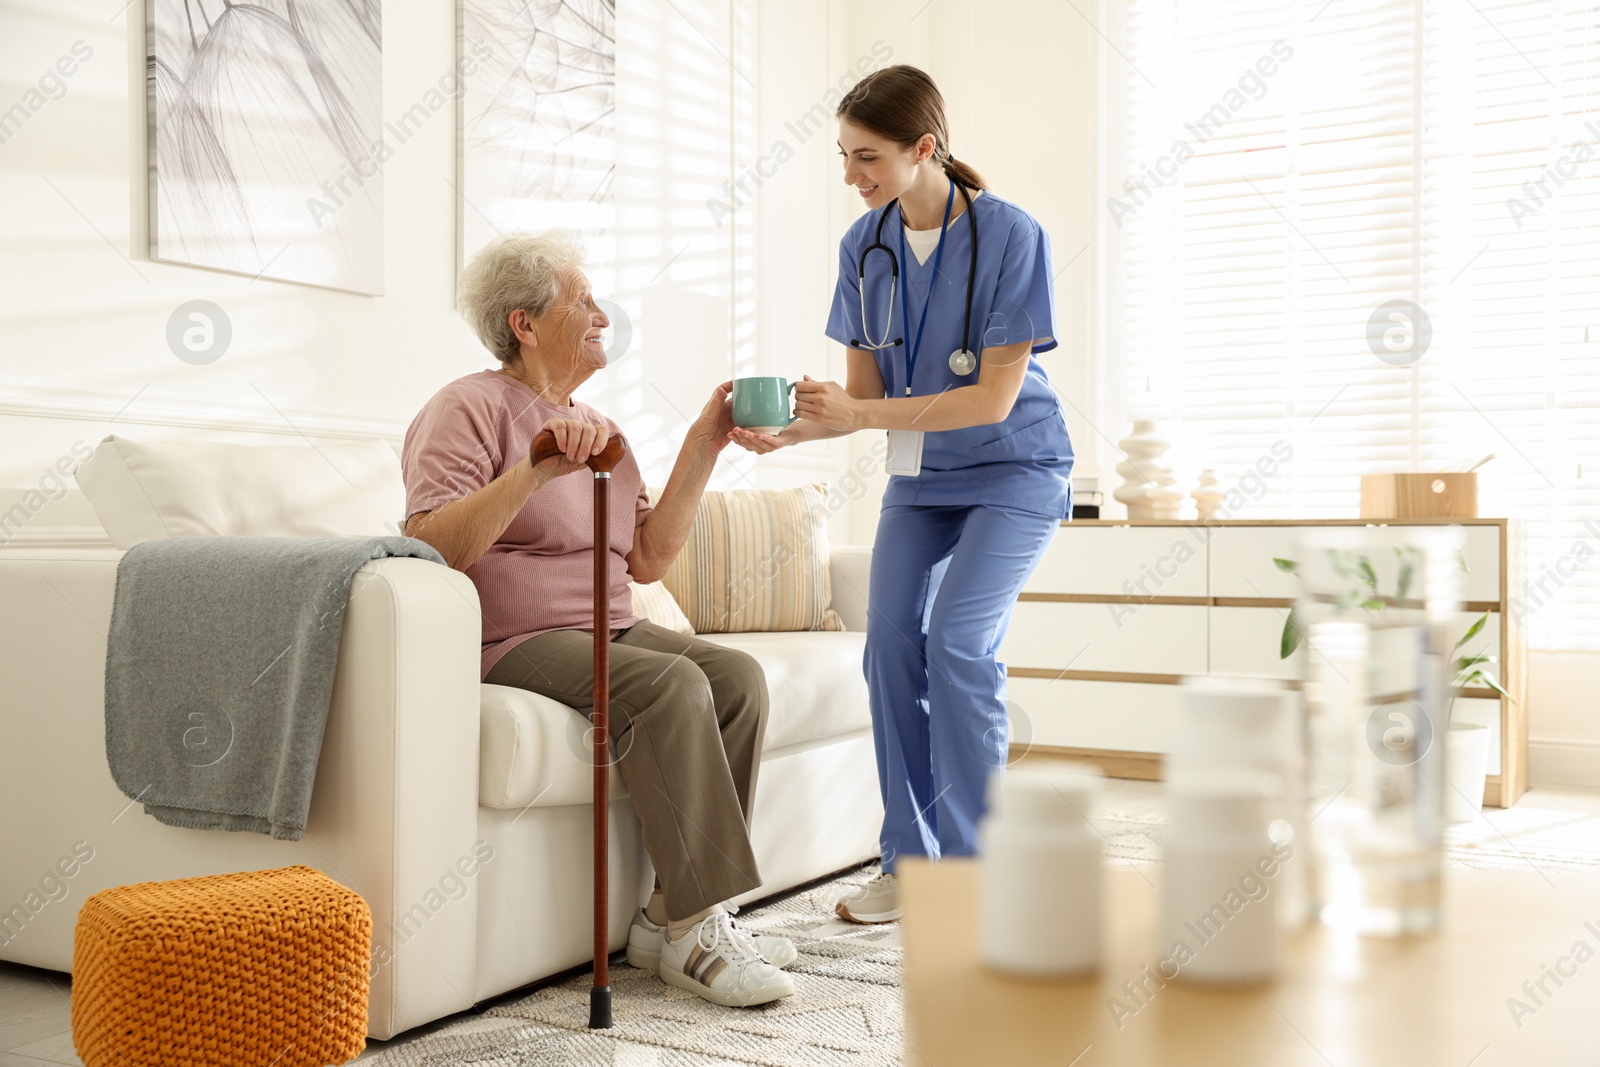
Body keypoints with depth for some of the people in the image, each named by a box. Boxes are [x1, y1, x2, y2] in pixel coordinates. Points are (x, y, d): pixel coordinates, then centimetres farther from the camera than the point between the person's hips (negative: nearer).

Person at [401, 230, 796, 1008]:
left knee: (739, 677, -15)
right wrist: (534, 470, -30)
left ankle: (668, 918, -12)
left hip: (609, 630, 8)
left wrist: (702, 448, 6)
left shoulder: (595, 427, 19)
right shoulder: (471, 408, -4)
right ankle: (693, 930, -22)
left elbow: (646, 560, 10)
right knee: (672, 683, -30)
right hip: (515, 644, -8)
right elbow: (428, 550, -20)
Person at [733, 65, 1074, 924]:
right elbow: (865, 393, 0)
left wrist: (860, 414, -30)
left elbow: (994, 396, -22)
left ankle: (975, 865, -5)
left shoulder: (1010, 235, -18)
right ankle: (909, 864, 5)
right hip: (920, 475, 5)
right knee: (891, 639, -7)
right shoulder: (865, 245, -3)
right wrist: (786, 430, -19)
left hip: (1014, 469, -5)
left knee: (957, 640, -19)